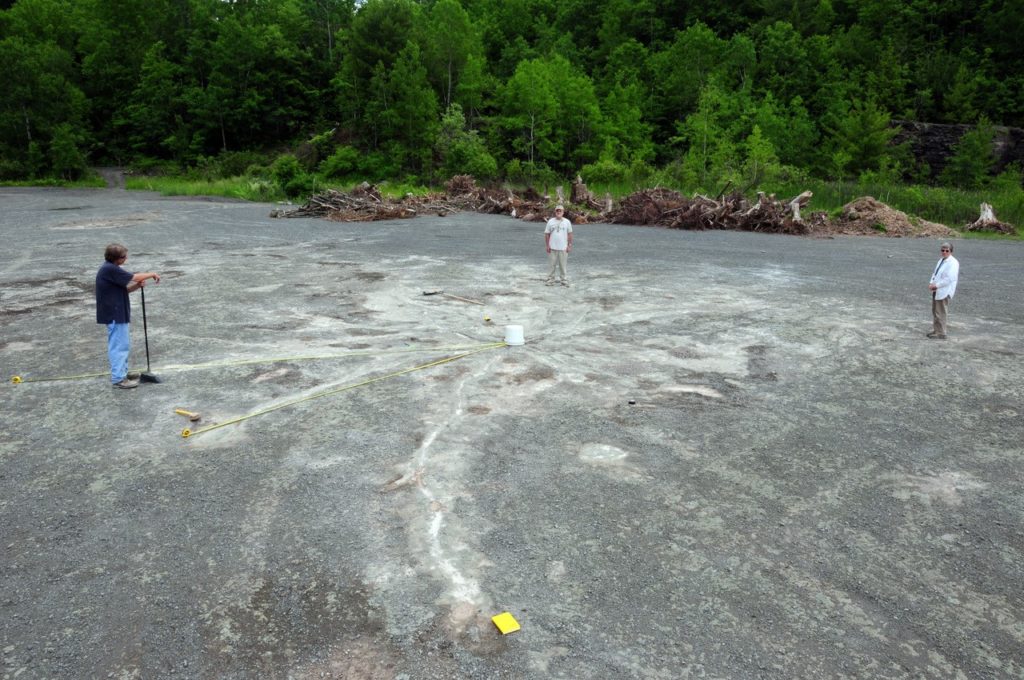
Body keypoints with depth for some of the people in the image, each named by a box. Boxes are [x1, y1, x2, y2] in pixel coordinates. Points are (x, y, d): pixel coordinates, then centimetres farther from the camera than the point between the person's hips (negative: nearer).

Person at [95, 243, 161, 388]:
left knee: (123, 344, 19)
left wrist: (138, 285, -5)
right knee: (119, 345, -4)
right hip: (115, 315, -10)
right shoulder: (110, 269, -20)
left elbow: (123, 288, 13)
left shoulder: (111, 269, 12)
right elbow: (133, 277, -20)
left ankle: (122, 372, 30)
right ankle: (118, 379, 1)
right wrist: (152, 274, -6)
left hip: (117, 313, 10)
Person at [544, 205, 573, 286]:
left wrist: (569, 245, 2)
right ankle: (550, 280, 10)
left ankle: (564, 281, 8)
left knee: (563, 265, 2)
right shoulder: (550, 221, 3)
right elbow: (547, 234, 5)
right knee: (551, 265, 3)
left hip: (563, 248, 0)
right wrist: (547, 245, 0)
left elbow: (570, 234, 7)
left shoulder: (567, 222, 4)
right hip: (552, 248, 0)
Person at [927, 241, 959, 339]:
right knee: (935, 312, 17)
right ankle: (935, 330, 29)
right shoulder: (941, 260, 14)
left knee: (940, 313, -4)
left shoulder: (953, 263, -14)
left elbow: (949, 279, -22)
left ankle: (941, 334, 4)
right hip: (936, 291, 9)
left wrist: (936, 285, -19)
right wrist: (931, 283, 1)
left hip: (944, 292, -9)